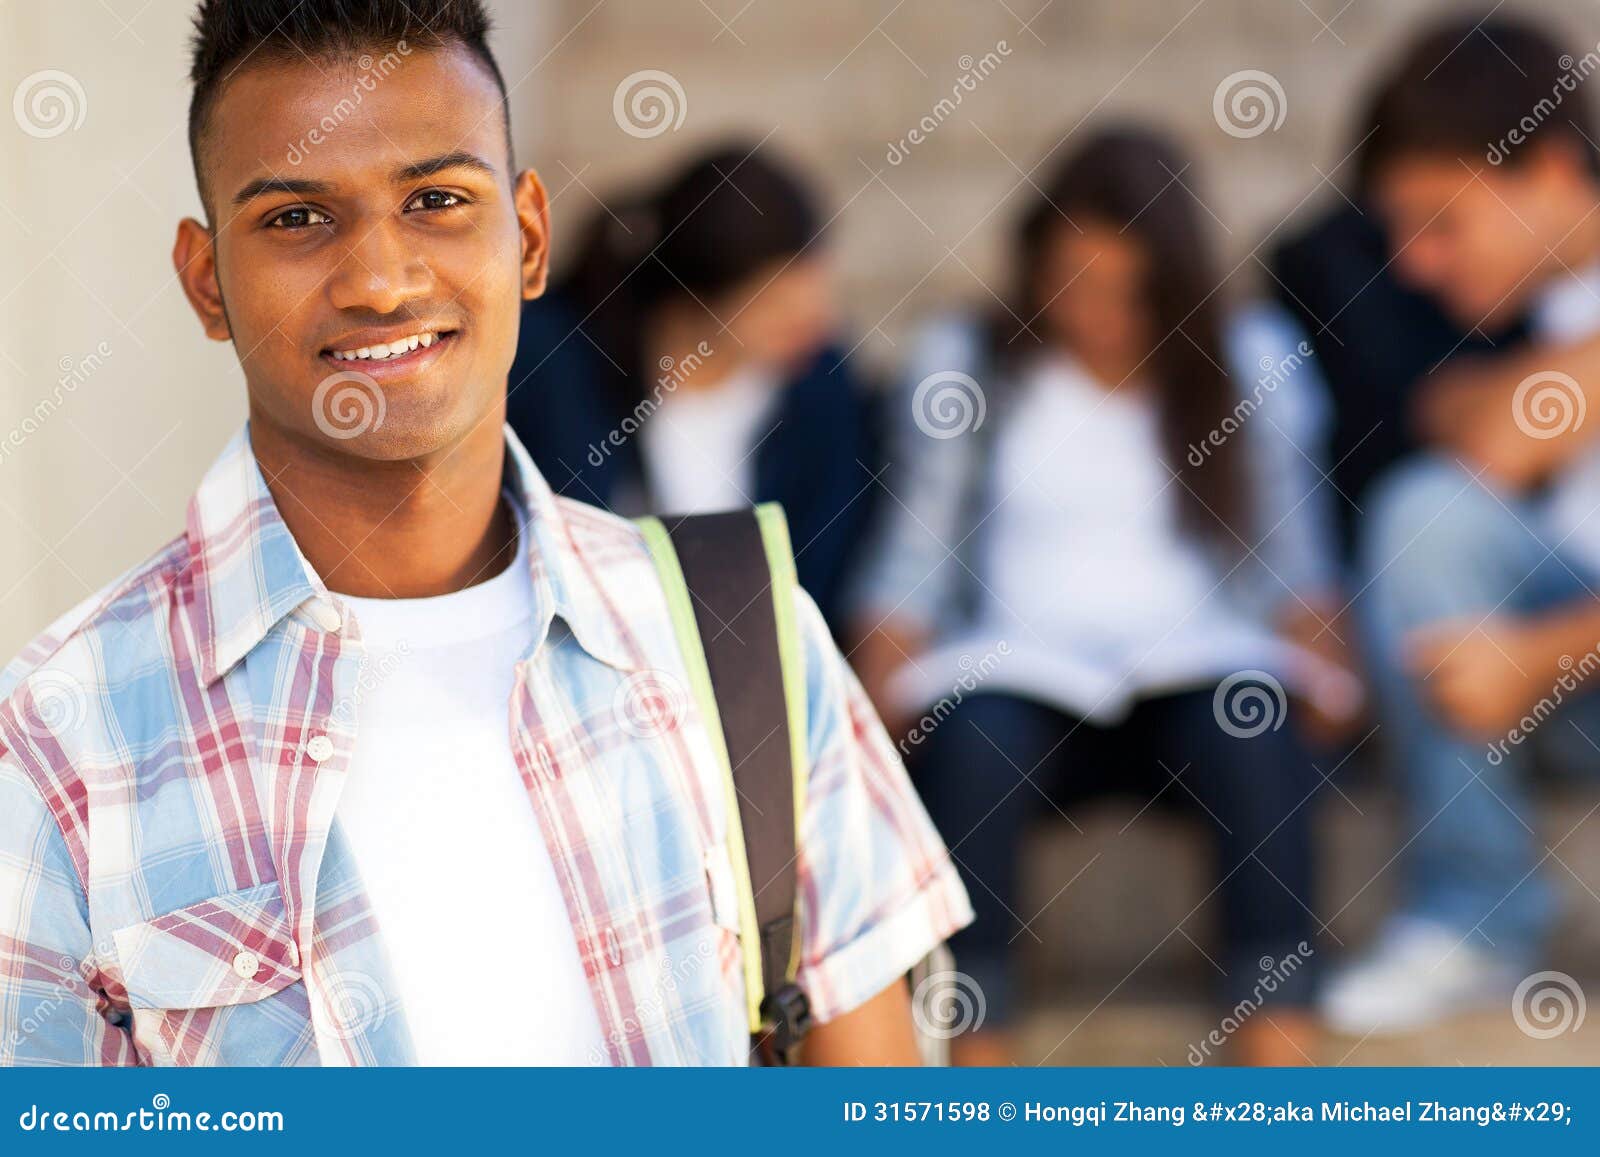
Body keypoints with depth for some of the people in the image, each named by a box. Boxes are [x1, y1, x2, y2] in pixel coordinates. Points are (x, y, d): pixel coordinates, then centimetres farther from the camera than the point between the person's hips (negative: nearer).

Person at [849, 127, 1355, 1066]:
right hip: (1020, 677, 0)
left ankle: (1281, 1049, -40)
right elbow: (913, 562, 9)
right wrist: (879, 690, -8)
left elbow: (1290, 555, 11)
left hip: (1194, 675, 0)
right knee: (968, 736, -36)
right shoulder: (967, 366, 13)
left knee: (1253, 722, -35)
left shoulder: (1253, 360, 13)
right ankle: (979, 1057, -38)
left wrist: (1318, 662, -9)